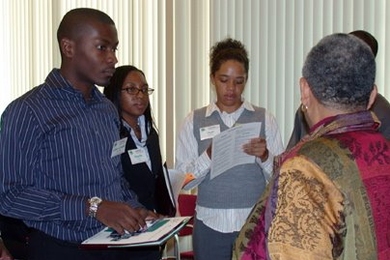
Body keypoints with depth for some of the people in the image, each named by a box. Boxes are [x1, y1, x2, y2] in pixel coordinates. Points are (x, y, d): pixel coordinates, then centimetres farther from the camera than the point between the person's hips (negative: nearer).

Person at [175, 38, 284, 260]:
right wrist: (209, 156, -17)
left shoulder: (264, 118, 2)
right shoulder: (195, 120, 3)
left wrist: (264, 156, -17)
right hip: (211, 223, 1)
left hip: (256, 223, 0)